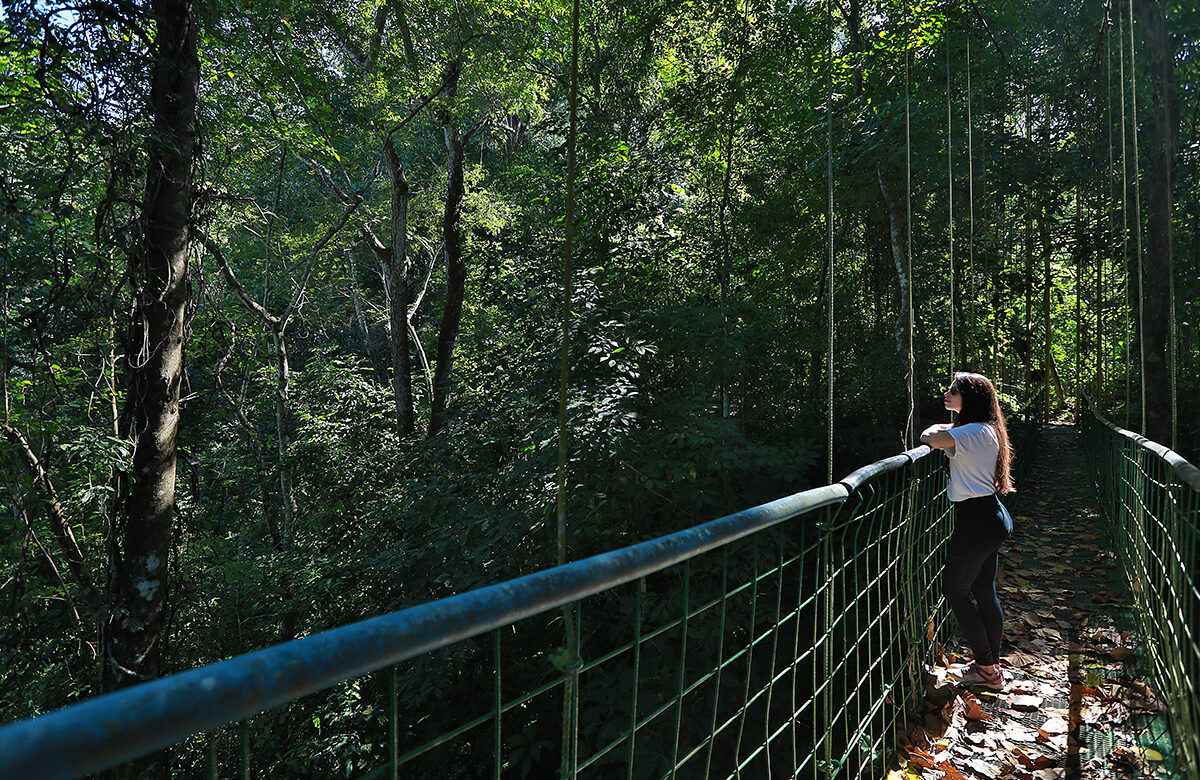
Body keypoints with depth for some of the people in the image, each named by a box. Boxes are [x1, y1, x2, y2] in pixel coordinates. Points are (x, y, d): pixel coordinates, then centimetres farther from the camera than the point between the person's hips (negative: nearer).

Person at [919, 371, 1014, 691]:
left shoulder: (974, 431, -20)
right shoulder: (987, 430, 11)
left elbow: (930, 438, -28)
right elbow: (948, 435, 25)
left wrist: (936, 429, -7)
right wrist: (945, 430, 5)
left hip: (976, 520, -10)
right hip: (992, 517, 10)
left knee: (955, 591, 3)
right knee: (985, 592, 15)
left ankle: (986, 669, 12)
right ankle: (992, 666, 25)